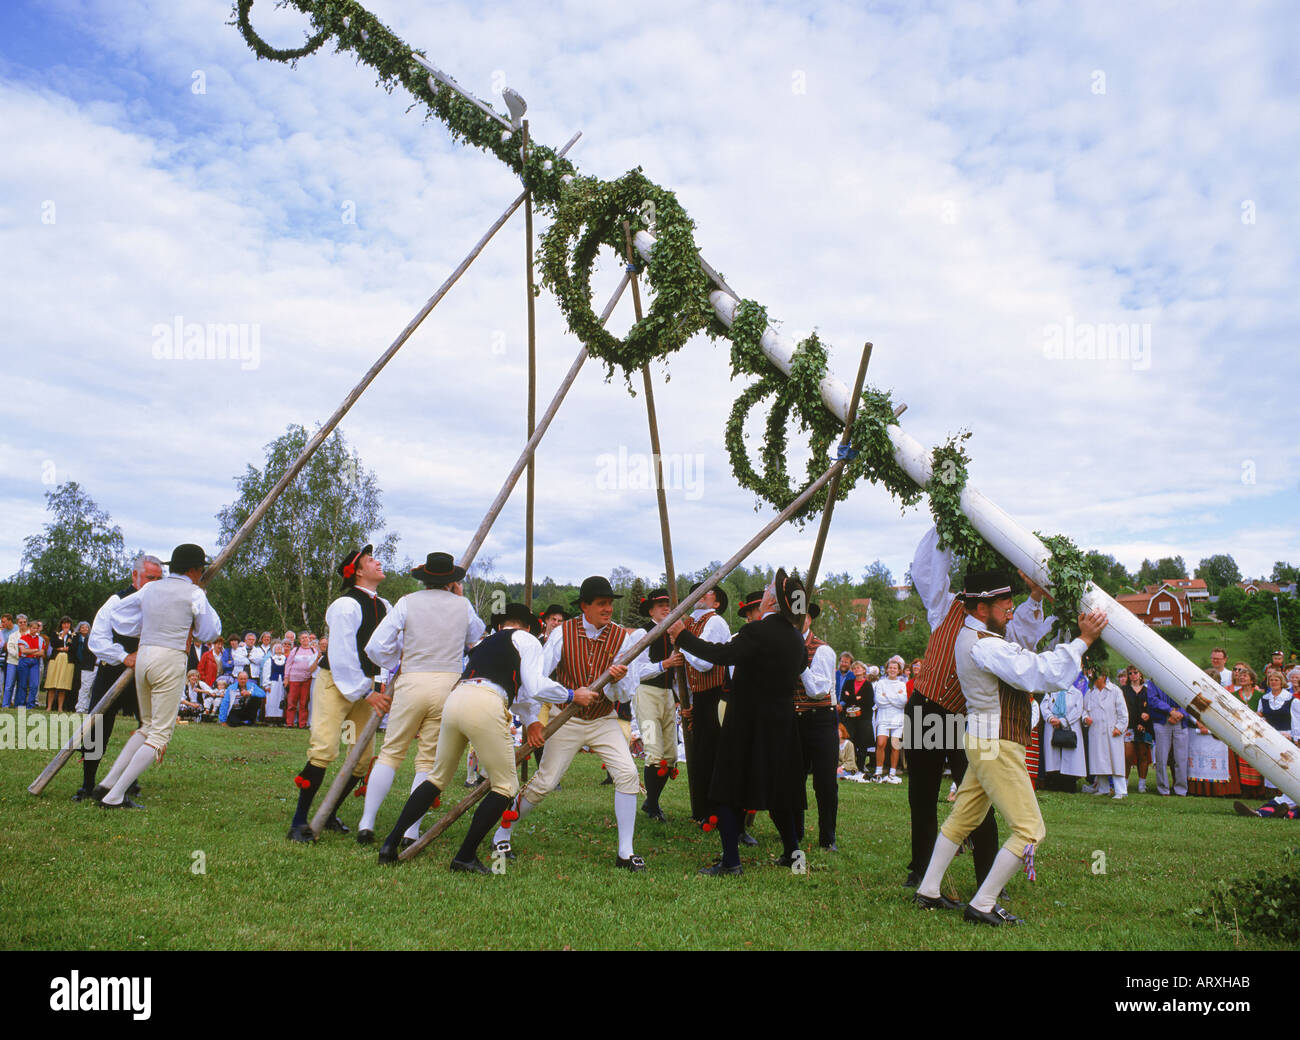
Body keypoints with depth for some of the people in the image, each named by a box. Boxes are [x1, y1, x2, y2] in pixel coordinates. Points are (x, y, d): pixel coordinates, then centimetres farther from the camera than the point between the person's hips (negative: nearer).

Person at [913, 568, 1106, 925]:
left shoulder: (971, 635, 12)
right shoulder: (985, 645, -22)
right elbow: (1042, 674, -28)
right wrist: (1083, 640, -23)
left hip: (987, 743, 11)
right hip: (995, 746, -11)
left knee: (963, 817, 19)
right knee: (1030, 830, -5)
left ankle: (928, 890, 27)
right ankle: (982, 906, 0)